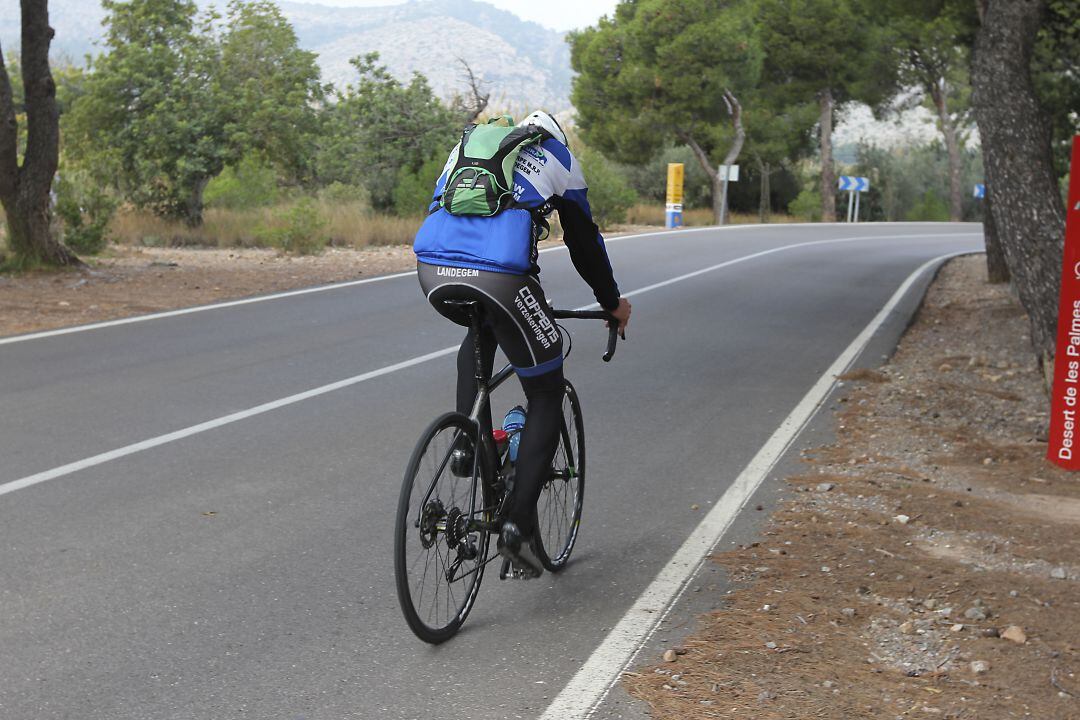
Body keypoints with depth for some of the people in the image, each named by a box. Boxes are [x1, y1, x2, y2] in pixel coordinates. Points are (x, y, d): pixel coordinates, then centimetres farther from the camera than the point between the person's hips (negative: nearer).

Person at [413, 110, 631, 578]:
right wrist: (613, 304, 44)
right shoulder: (558, 158, 24)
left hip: (433, 272, 4)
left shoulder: (467, 146, 34)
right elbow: (584, 243, 29)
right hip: (500, 276, -4)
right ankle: (518, 527, 6)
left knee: (481, 331, 40)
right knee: (546, 399, 15)